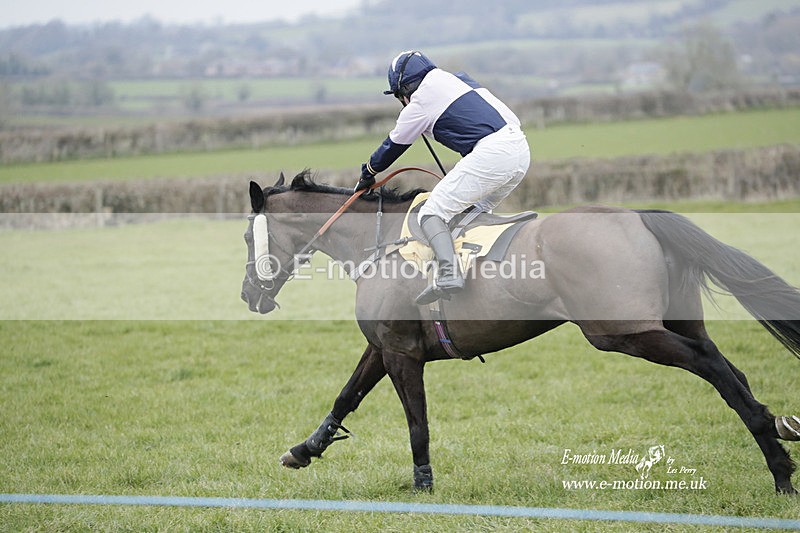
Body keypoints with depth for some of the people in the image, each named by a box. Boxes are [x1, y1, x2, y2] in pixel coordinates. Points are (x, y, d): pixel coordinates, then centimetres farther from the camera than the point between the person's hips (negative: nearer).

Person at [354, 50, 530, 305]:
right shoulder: (460, 79, 26)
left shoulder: (421, 102, 6)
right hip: (521, 148, 8)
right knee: (476, 210, 27)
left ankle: (448, 272, -31)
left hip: (489, 154, -8)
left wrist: (368, 173, 36)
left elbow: (394, 145, 18)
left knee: (433, 211, -8)